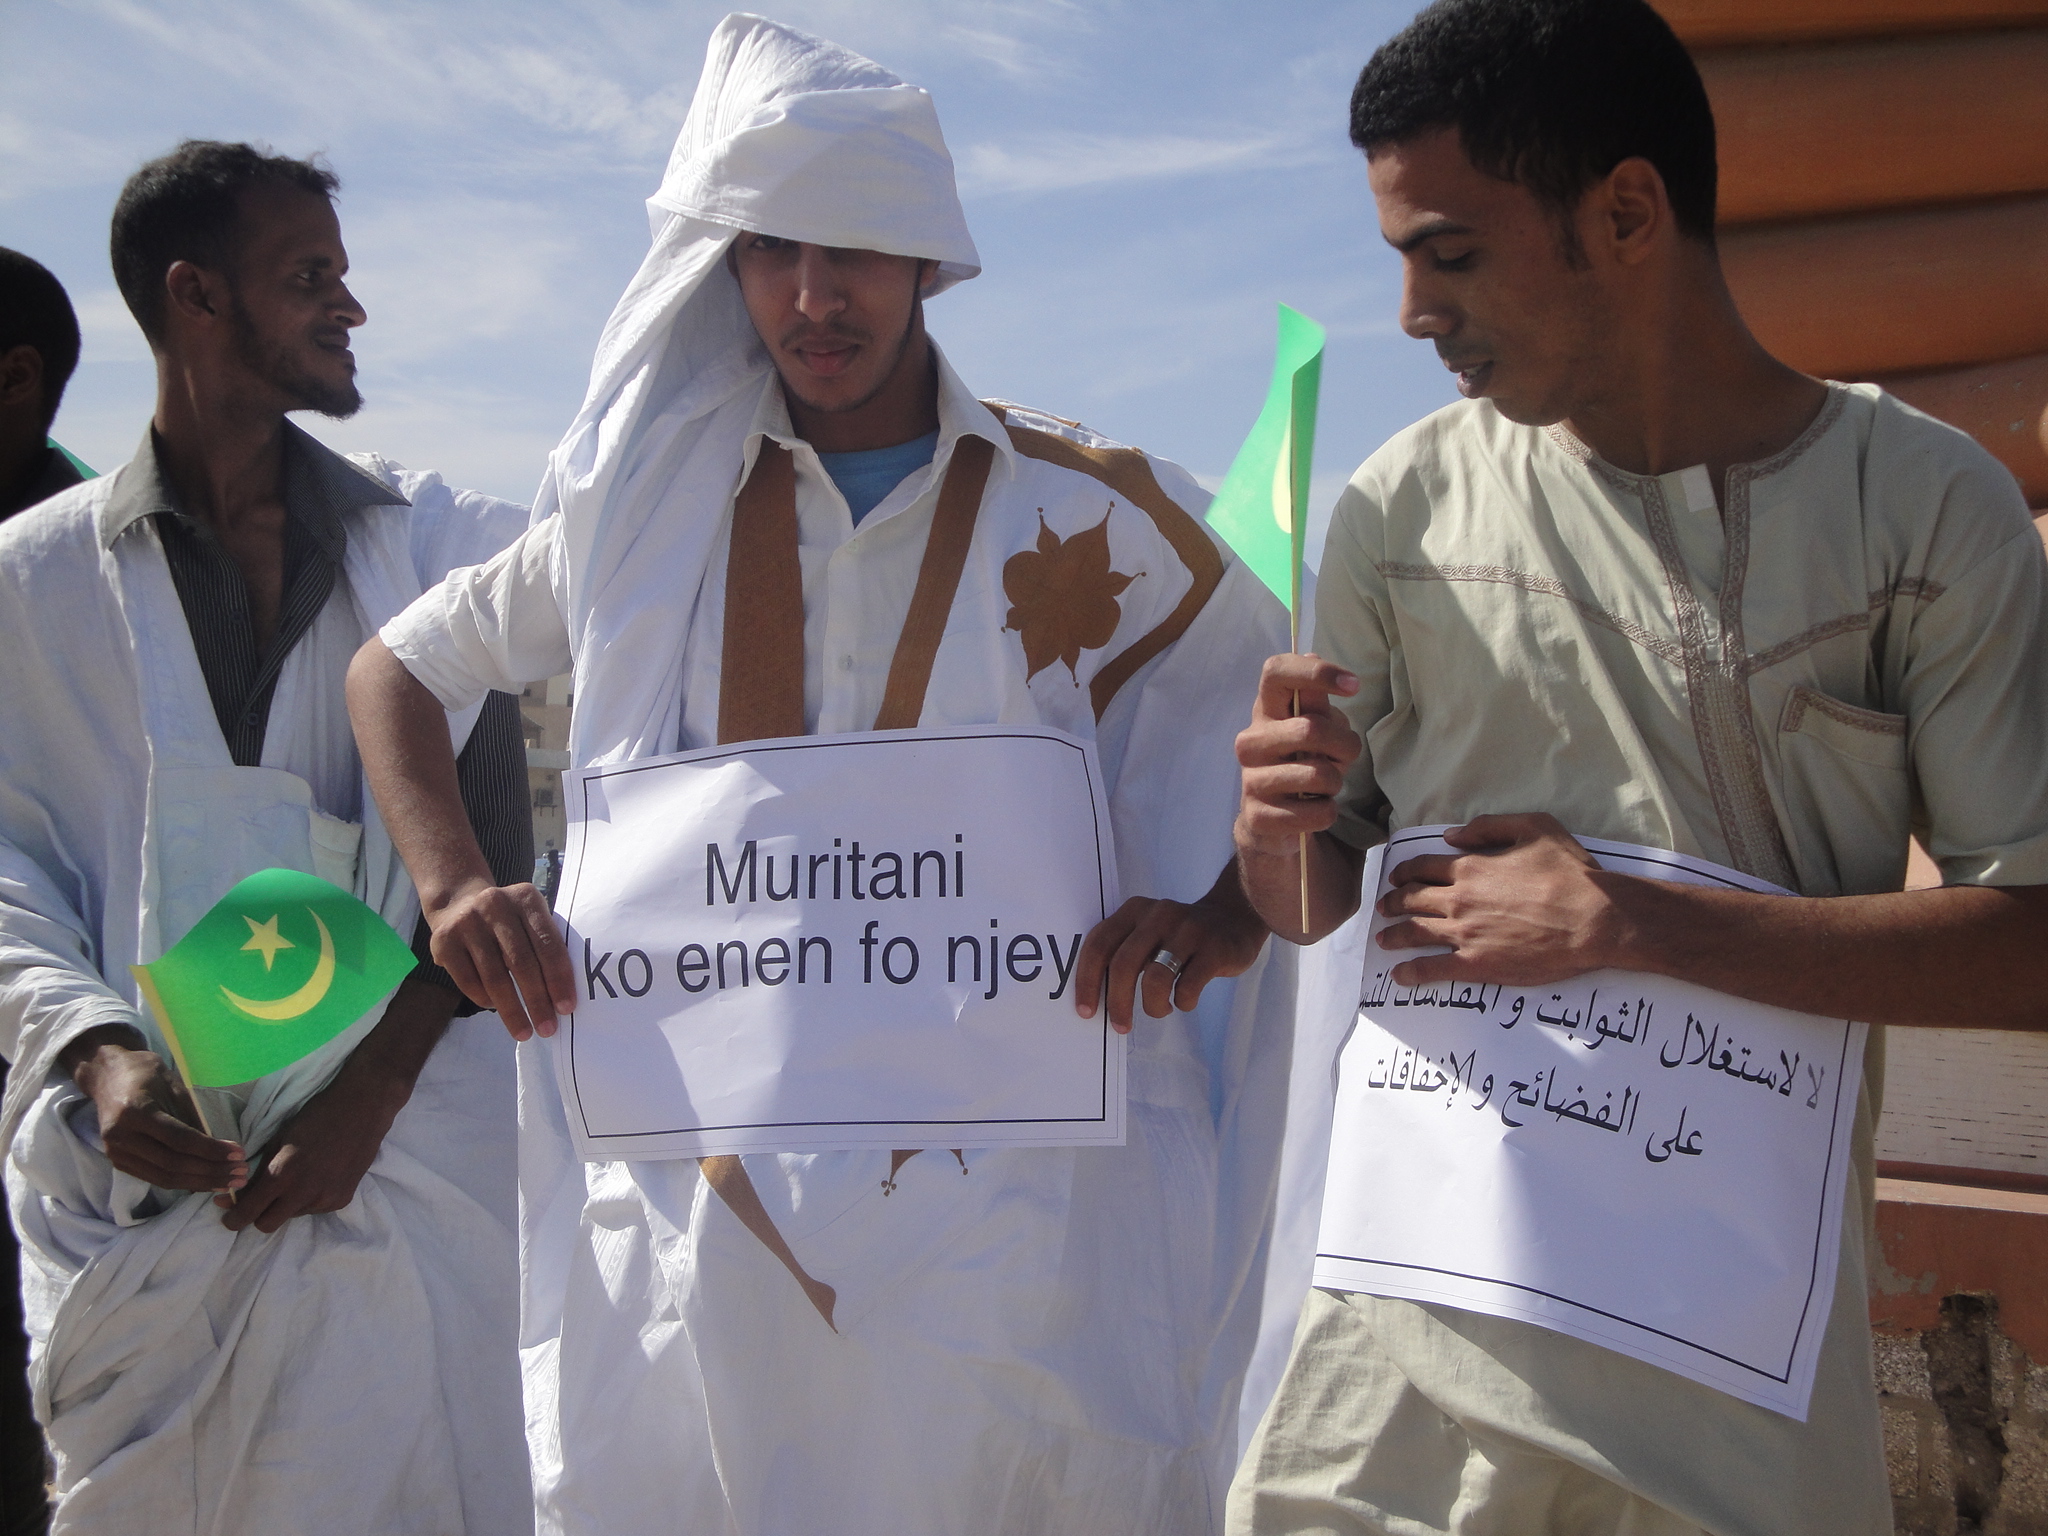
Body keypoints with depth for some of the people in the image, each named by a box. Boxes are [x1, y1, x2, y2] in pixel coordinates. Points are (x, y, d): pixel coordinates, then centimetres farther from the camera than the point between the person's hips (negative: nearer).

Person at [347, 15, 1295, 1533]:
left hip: (998, 1208, -1)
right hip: (712, 1198, 2)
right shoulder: (653, 509, 5)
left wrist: (1202, 913, -10)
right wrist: (456, 887, -1)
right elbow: (398, 669, 15)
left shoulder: (1089, 515, 1)